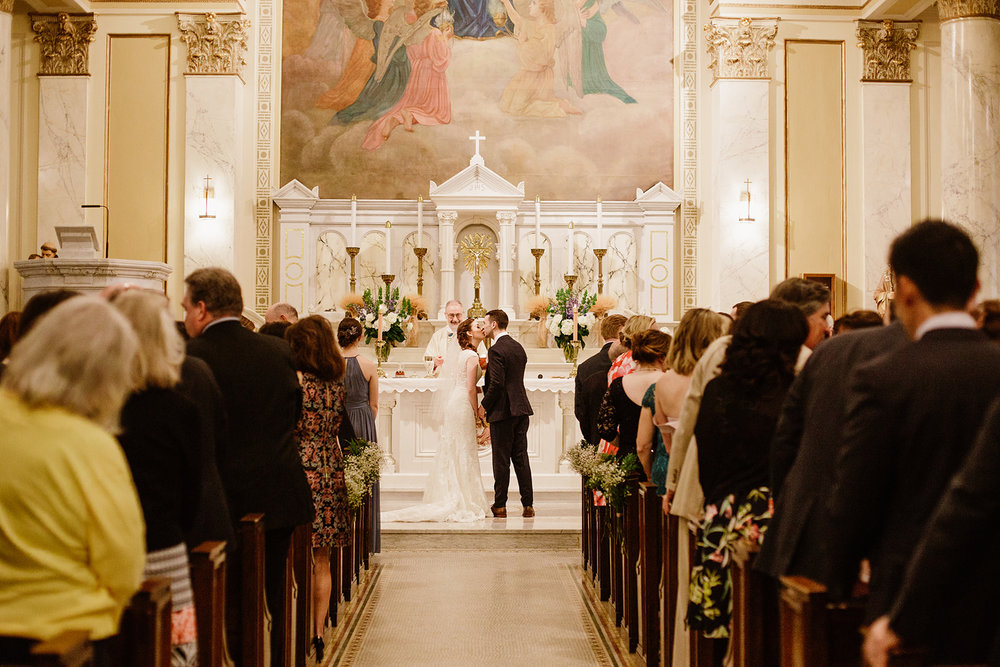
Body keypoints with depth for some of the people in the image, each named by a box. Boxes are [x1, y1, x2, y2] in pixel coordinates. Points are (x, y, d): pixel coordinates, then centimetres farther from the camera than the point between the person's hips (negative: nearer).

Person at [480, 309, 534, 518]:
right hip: (521, 408, 8)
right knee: (521, 458, 9)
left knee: (501, 460, 0)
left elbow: (497, 383, -20)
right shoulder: (518, 347, 13)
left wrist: (484, 406, -7)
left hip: (503, 411, -8)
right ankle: (528, 505, 9)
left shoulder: (496, 350, -14)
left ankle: (500, 505, 7)